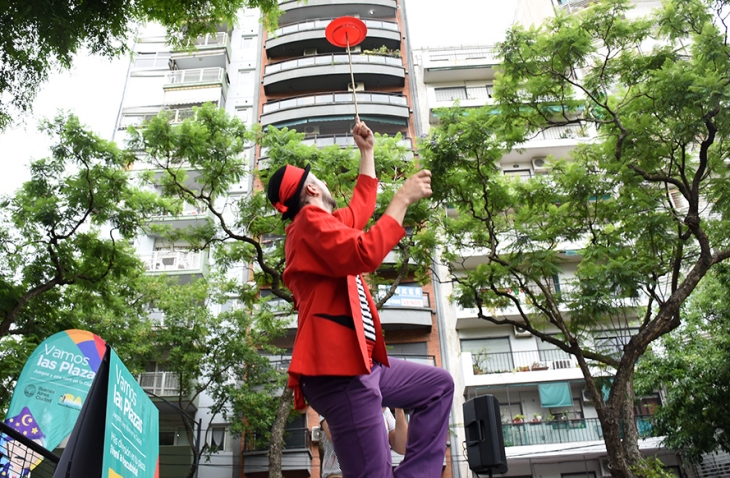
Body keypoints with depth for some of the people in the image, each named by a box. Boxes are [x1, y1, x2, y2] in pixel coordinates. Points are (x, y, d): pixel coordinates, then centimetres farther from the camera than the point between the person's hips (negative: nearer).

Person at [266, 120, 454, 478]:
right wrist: (403, 198, -15)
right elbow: (364, 254, -24)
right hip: (338, 368, -11)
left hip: (358, 363, 11)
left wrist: (367, 151, 40)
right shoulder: (310, 221, -8)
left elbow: (361, 206, 37)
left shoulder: (323, 224, 24)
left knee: (438, 385, 19)